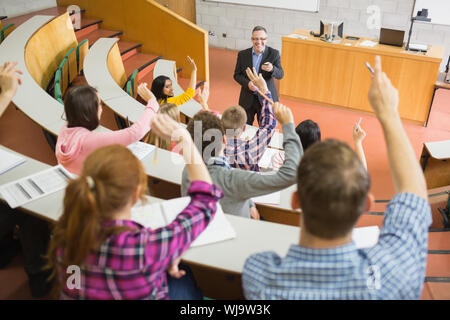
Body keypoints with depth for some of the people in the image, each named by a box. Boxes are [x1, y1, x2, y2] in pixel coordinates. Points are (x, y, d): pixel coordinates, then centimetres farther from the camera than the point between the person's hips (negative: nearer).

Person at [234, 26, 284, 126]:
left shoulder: (274, 54, -5)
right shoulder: (242, 55, -1)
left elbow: (280, 75, -10)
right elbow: (237, 75, 3)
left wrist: (272, 69, -34)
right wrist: (247, 83, -18)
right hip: (247, 99, 1)